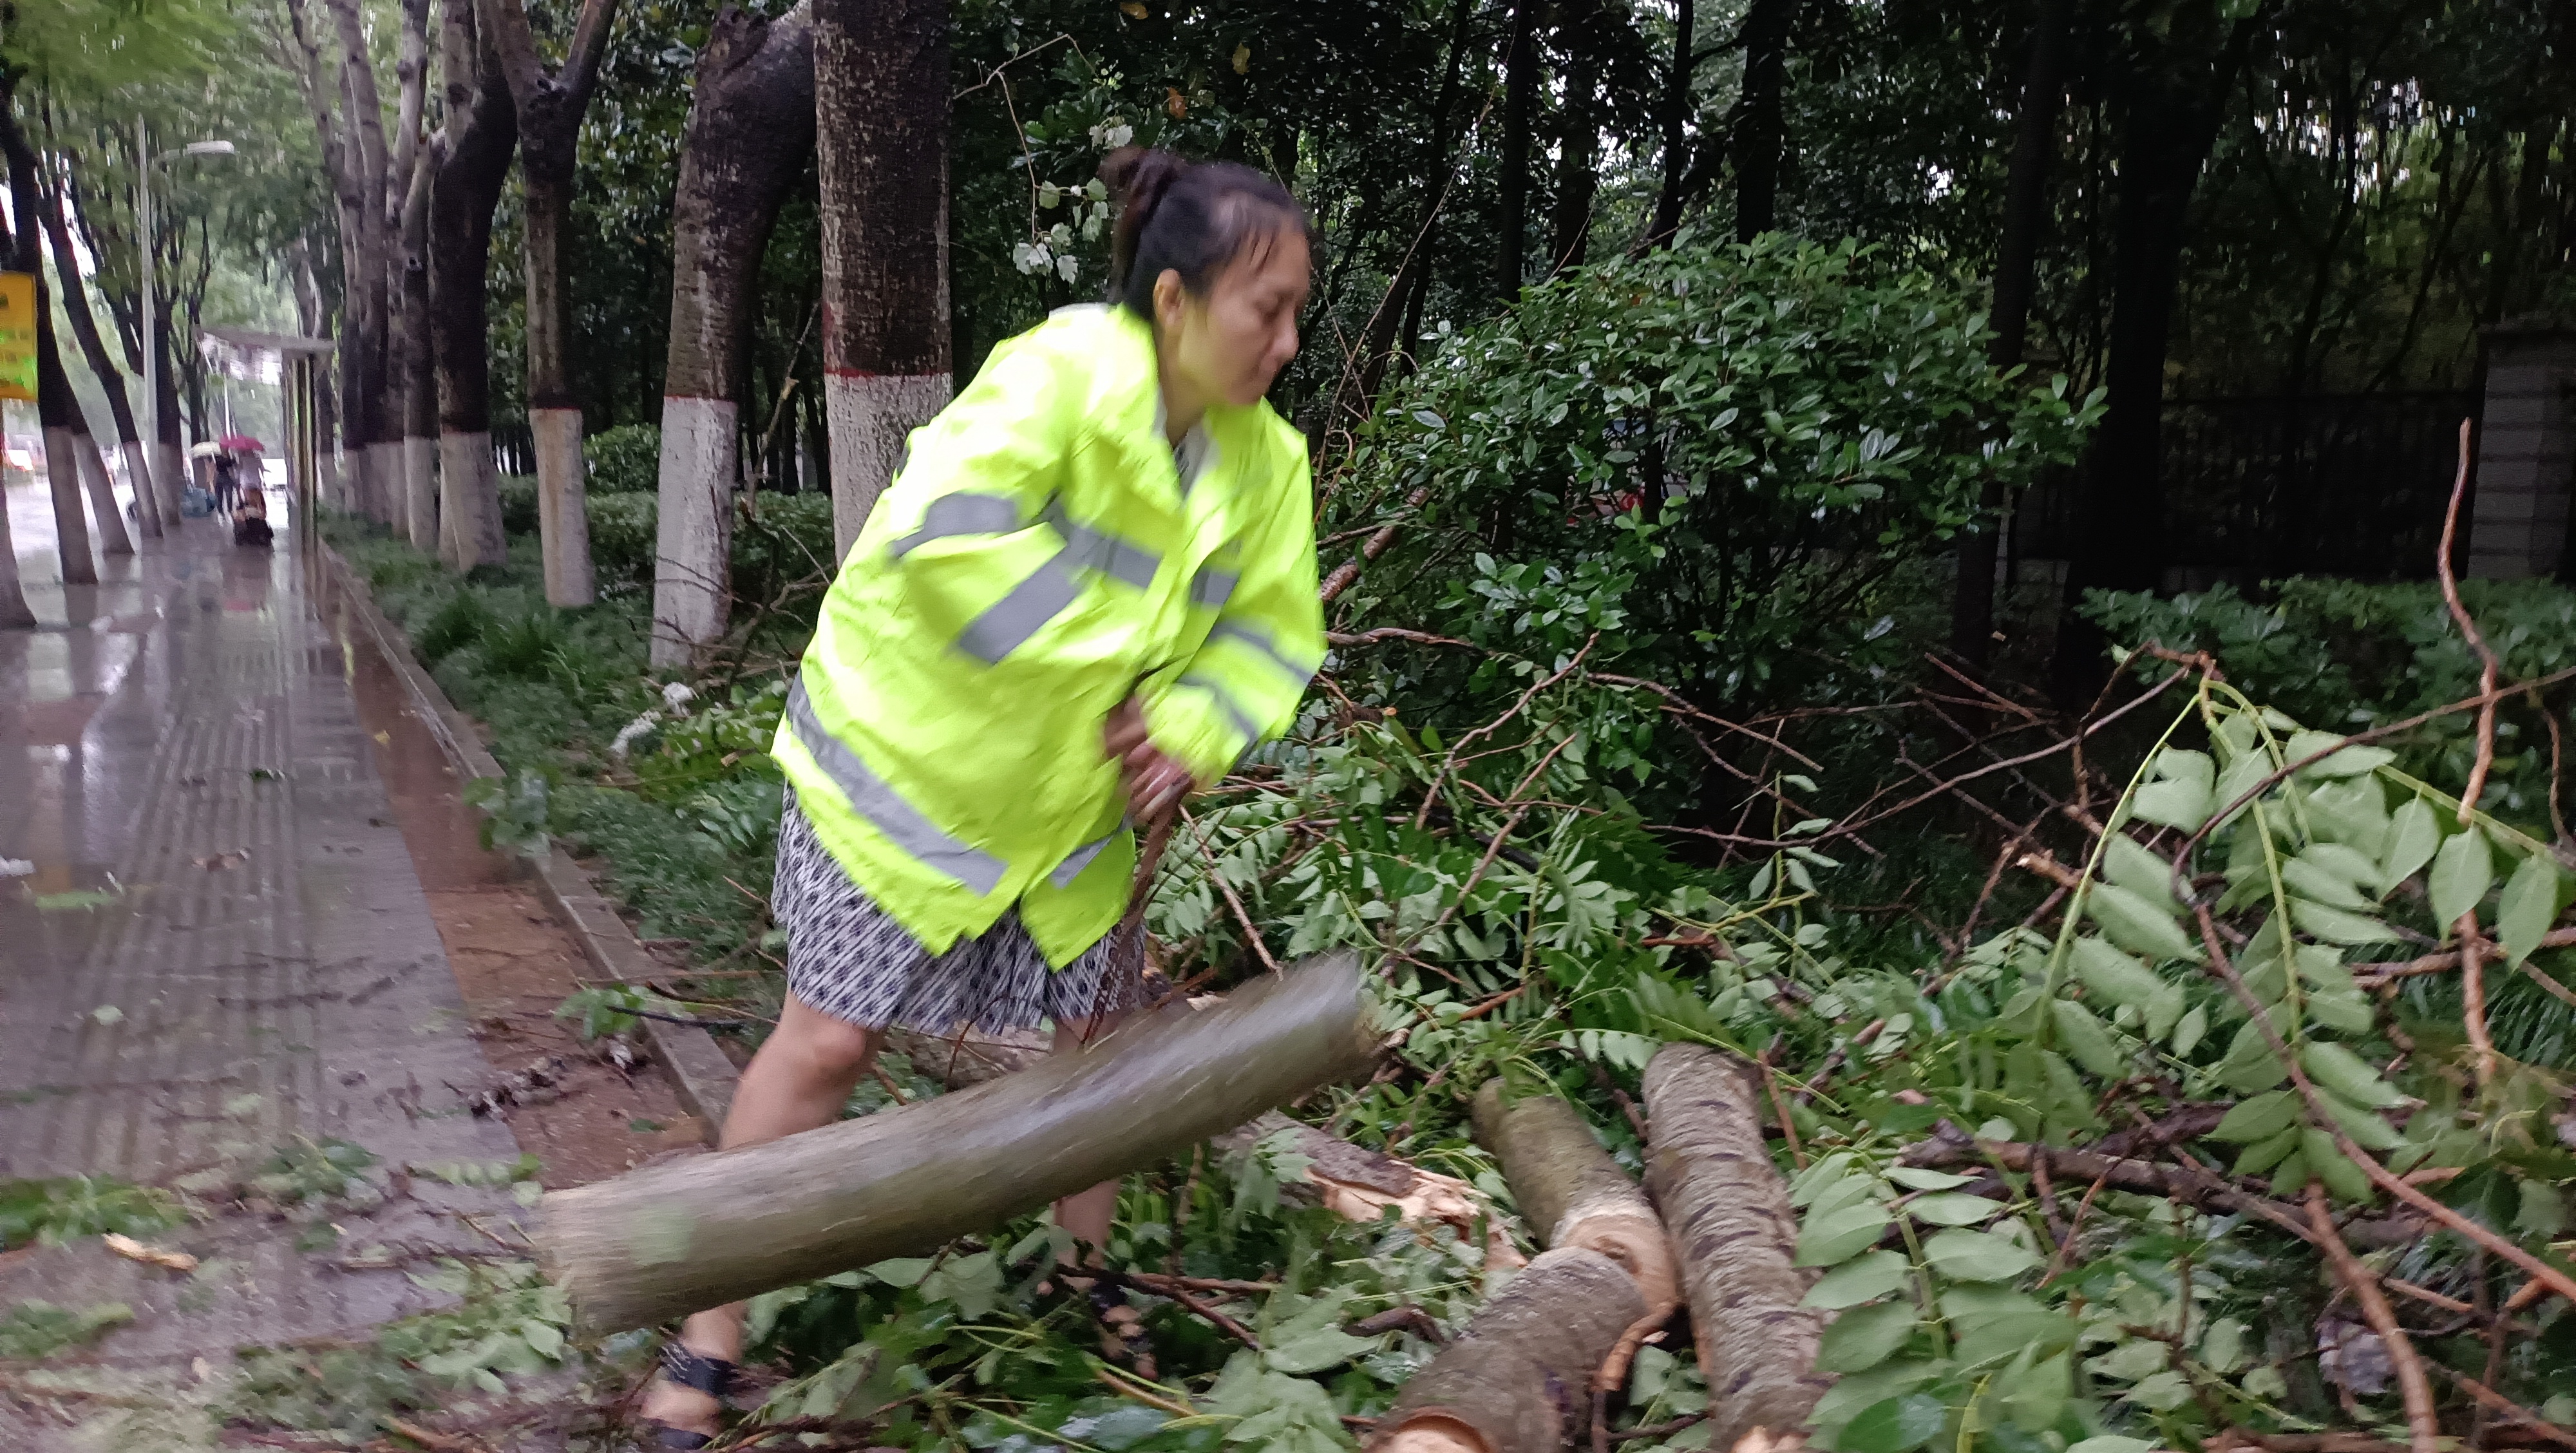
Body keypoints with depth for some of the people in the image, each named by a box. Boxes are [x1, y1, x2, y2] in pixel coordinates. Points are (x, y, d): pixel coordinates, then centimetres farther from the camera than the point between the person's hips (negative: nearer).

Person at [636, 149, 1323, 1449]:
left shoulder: (1264, 456, -5)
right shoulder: (1058, 376, -26)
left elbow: (1272, 636, 1)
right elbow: (943, 536, -39)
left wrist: (1189, 727, -19)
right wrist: (1105, 662, -32)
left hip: (1070, 794, 7)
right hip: (907, 755, -6)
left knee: (1104, 1028, 12)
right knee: (829, 1038, -3)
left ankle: (1089, 1281, 37)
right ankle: (704, 1346, 13)